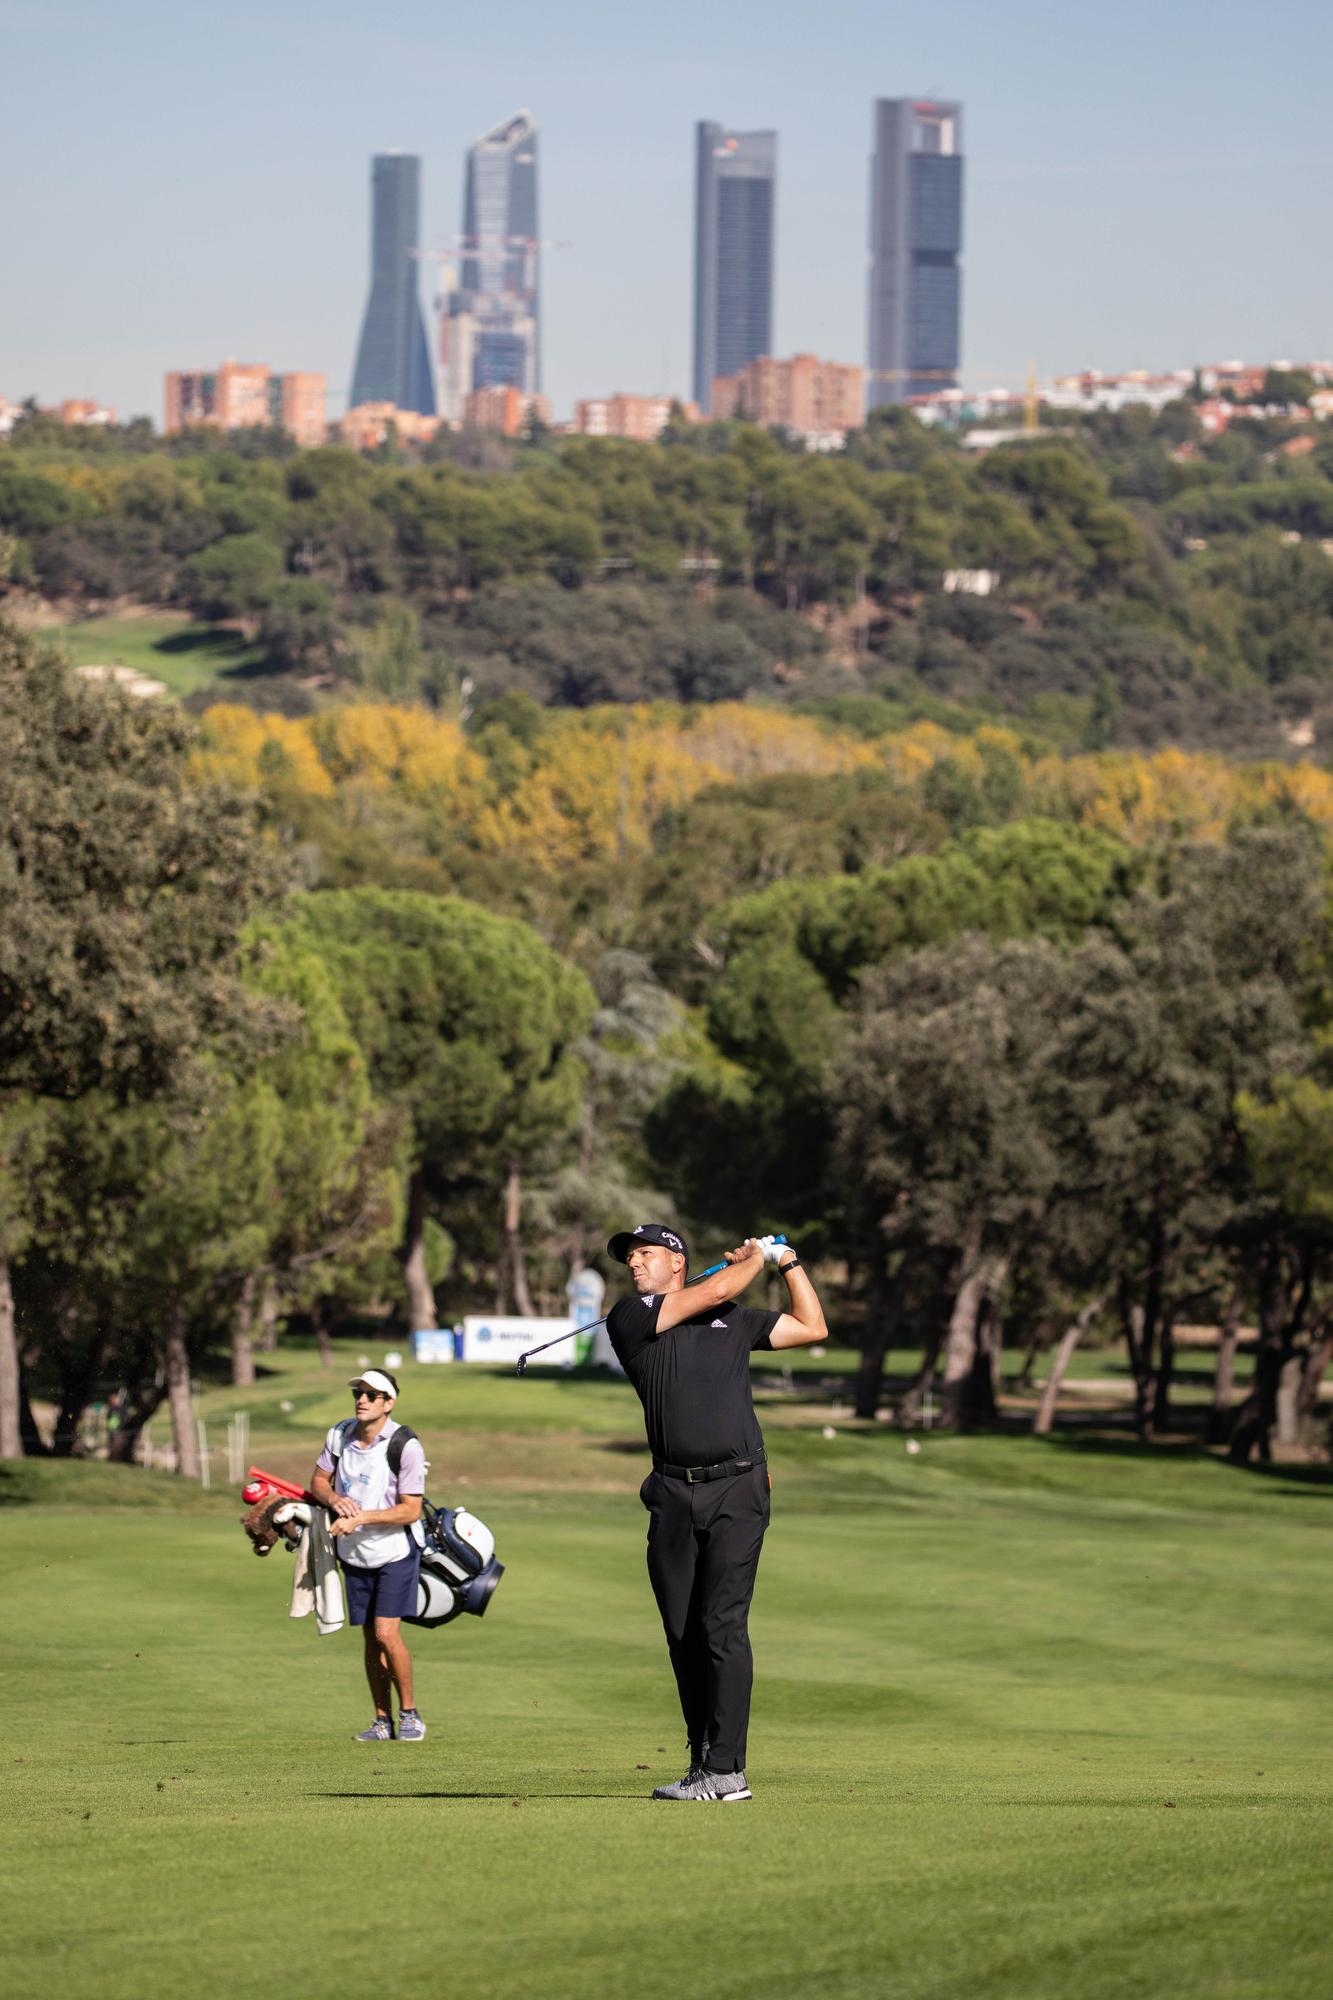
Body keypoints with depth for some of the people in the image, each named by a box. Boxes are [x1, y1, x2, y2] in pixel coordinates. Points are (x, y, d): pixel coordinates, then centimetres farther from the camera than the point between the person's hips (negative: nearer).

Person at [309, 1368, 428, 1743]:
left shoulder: (405, 1446, -18)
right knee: (371, 1640, 8)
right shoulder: (340, 1435, -1)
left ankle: (409, 1714, 0)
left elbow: (410, 1511, -19)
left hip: (396, 1552, -5)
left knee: (386, 1633, -15)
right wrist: (335, 1500, -12)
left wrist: (360, 1518, -26)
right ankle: (383, 1721, 15)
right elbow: (318, 1481, 11)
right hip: (355, 1555, 5)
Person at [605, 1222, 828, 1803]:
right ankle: (703, 1760, 10)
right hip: (673, 1494, 1)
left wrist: (789, 1261, 24)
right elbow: (716, 1290, 0)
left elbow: (812, 1327, 25)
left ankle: (725, 1770, -14)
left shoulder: (736, 1321, 17)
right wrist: (757, 1257, 16)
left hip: (737, 1491, -1)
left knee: (721, 1627, -11)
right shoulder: (629, 1318, 7)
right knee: (683, 1635, 2)